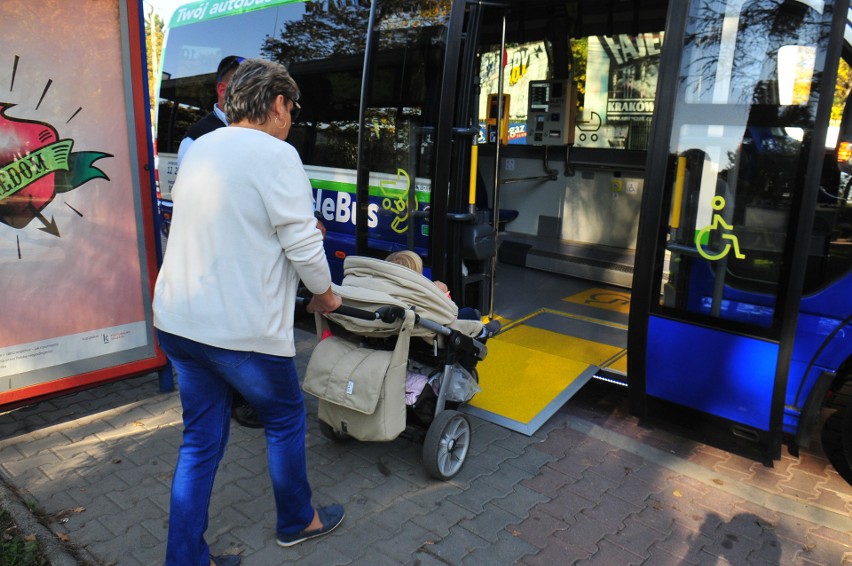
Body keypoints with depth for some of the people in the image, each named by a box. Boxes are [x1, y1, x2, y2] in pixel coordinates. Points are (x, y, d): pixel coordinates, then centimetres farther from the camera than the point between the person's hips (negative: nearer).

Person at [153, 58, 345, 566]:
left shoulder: (198, 149, 11)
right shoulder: (276, 154, -13)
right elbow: (304, 245, -15)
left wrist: (289, 226, 27)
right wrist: (326, 294, 2)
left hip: (178, 320, 7)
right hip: (243, 329, -7)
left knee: (201, 441, 17)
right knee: (286, 420, 17)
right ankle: (297, 520, 38)